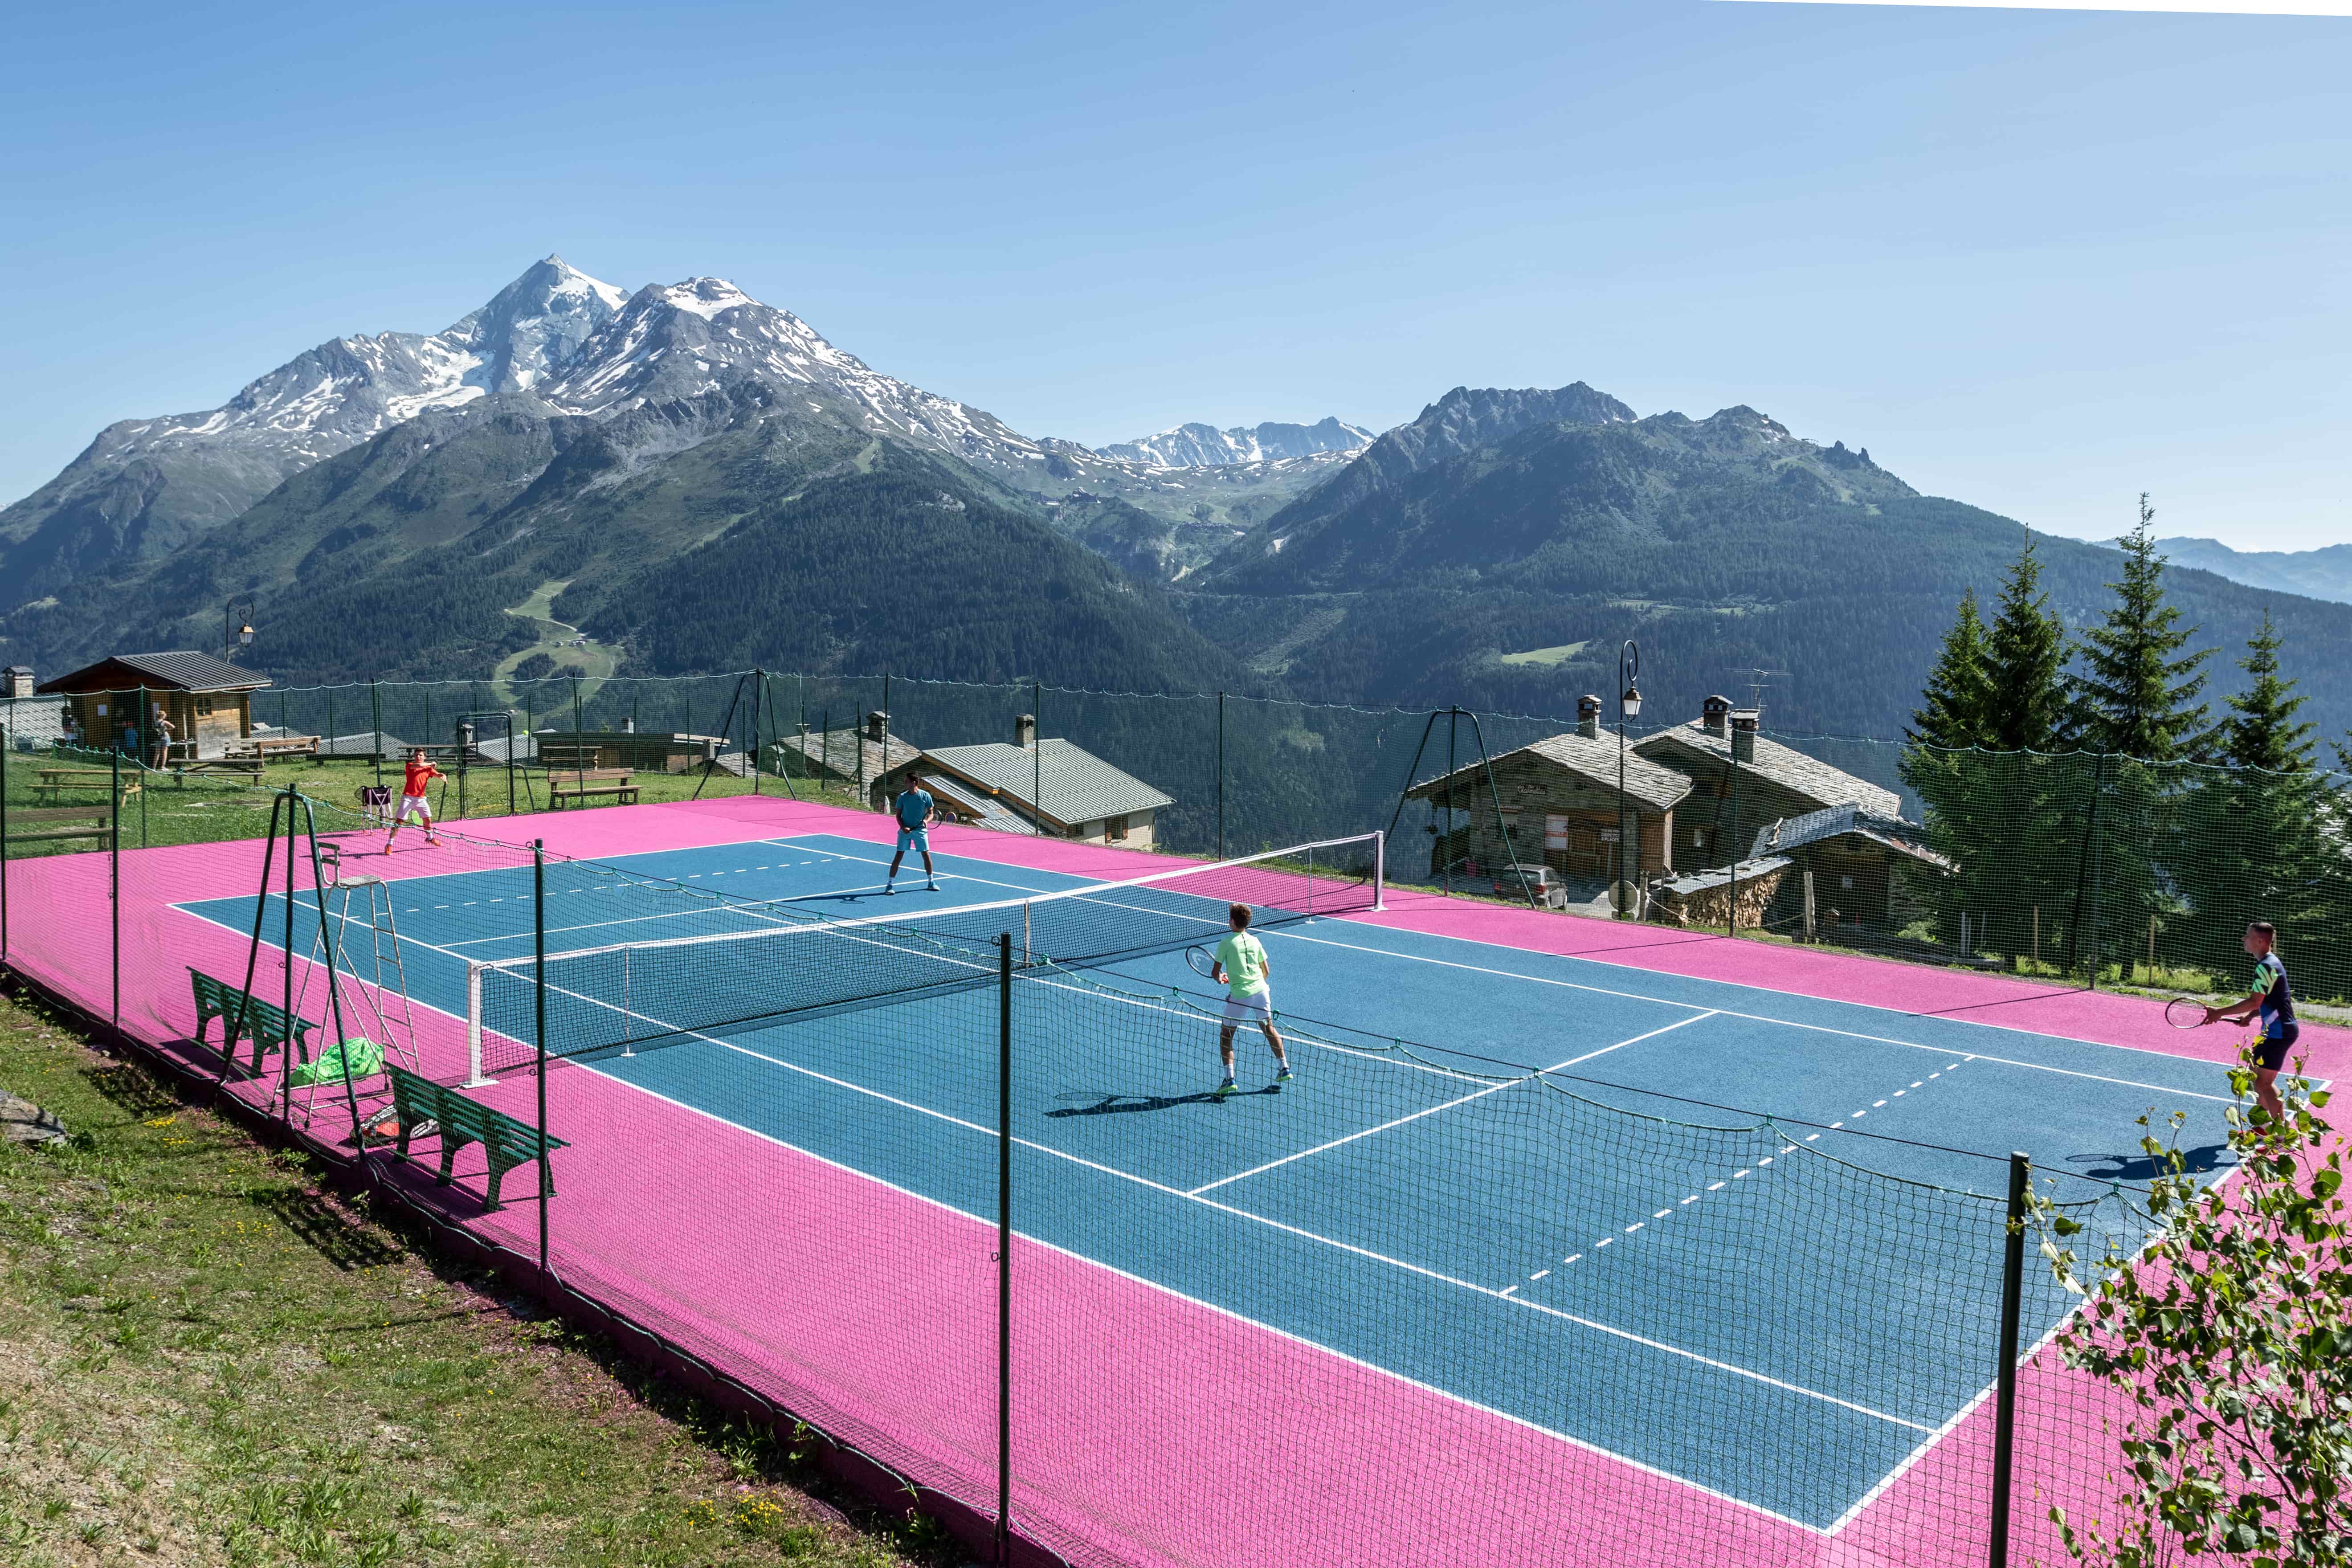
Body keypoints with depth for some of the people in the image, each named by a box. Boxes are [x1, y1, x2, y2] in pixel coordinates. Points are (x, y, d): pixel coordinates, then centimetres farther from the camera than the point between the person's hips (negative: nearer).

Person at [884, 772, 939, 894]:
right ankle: (890, 884, 3)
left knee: (926, 855, 4)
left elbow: (931, 813, 1)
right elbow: (898, 815, 3)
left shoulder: (925, 796, -4)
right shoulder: (903, 797, -2)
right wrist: (903, 827, -13)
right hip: (905, 830, 0)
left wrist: (926, 821, -20)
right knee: (898, 856, -2)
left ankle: (931, 882, 21)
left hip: (920, 830, 0)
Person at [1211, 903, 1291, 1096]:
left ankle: (1230, 1079, -3)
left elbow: (1215, 973, -5)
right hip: (1261, 990, 5)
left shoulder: (1226, 944, -7)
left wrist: (1221, 978, 17)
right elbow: (1267, 971, 12)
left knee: (1226, 1036, 7)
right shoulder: (1255, 941, 7)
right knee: (1269, 1028, 22)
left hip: (1239, 996, -5)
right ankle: (1285, 1069, 25)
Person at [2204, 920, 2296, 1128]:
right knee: (2257, 1075, 18)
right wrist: (2249, 1016, 9)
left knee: (2264, 1083, -9)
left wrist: (2219, 1012, -21)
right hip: (2274, 1030, 11)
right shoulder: (2270, 963, 14)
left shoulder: (2266, 967, -19)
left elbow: (2254, 1002, -25)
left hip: (2279, 1031, -11)